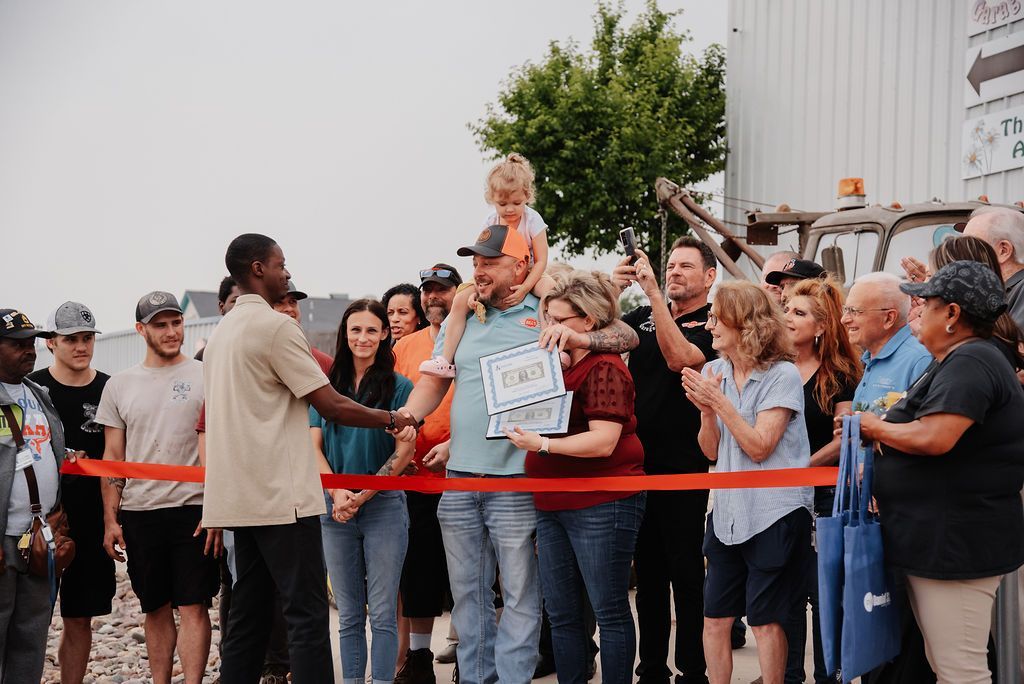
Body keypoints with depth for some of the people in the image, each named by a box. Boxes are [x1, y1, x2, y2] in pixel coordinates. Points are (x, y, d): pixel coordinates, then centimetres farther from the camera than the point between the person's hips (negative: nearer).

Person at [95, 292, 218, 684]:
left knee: (193, 607, -5)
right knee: (155, 610, 10)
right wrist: (110, 519, 5)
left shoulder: (204, 378, 1)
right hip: (138, 514, 3)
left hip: (192, 508, -3)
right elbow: (113, 457, 11)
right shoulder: (119, 386, 10)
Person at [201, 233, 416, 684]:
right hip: (281, 495, -9)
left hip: (240, 495, 9)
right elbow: (331, 406, -12)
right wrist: (392, 419, 1)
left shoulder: (222, 333, 16)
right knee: (308, 613, -8)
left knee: (249, 613, 11)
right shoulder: (276, 326, -11)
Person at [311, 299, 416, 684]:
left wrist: (362, 496, -12)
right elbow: (314, 446, 6)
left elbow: (404, 452, -5)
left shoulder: (399, 387, -1)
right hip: (335, 510, 3)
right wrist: (337, 493, -10)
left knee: (382, 613, -2)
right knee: (348, 615, 8)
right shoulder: (327, 387, 10)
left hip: (384, 506, -3)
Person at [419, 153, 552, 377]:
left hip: (528, 277, -3)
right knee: (460, 301, -17)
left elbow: (541, 260, -17)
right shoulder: (490, 222, -7)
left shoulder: (532, 220, -17)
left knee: (551, 289, -37)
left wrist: (524, 288, -29)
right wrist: (478, 290, -20)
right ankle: (446, 360, -16)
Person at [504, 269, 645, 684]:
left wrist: (543, 445, -24)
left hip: (601, 506, -9)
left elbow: (604, 441, -20)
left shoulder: (604, 368, -11)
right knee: (561, 613, 11)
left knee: (609, 610, -1)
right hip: (553, 505, 9)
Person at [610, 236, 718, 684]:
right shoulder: (643, 317, 12)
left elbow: (678, 358, -21)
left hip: (684, 465, -5)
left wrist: (652, 292, -23)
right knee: (648, 570, 13)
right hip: (639, 461, 6)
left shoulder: (713, 325, -4)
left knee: (687, 572, 0)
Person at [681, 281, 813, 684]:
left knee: (765, 621, 2)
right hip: (728, 512, 6)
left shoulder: (783, 376, -10)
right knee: (714, 619, 7)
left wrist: (719, 400, -19)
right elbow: (711, 451, 7)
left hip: (774, 515, -6)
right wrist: (706, 410, -11)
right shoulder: (714, 372, 6)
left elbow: (759, 448, -16)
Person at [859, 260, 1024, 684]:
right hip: (935, 538, 11)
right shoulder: (960, 359, 17)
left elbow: (934, 438, -28)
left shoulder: (970, 362, -18)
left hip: (956, 542, -11)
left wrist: (875, 427, -12)